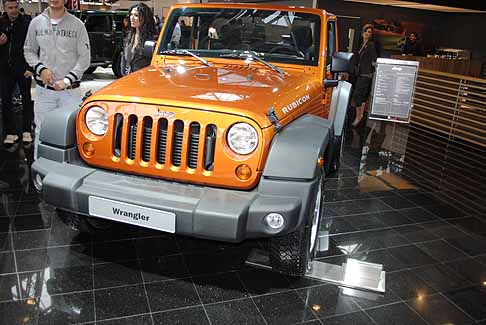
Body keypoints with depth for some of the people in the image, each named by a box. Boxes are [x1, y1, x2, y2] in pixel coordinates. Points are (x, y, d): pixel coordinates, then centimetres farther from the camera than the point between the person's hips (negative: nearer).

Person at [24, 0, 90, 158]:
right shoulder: (36, 23, 6)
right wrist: (40, 68, -5)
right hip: (44, 89, 2)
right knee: (42, 131, 7)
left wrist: (68, 80, -10)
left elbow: (84, 58, -2)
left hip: (70, 90, -2)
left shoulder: (77, 25, -1)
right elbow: (29, 51, 15)